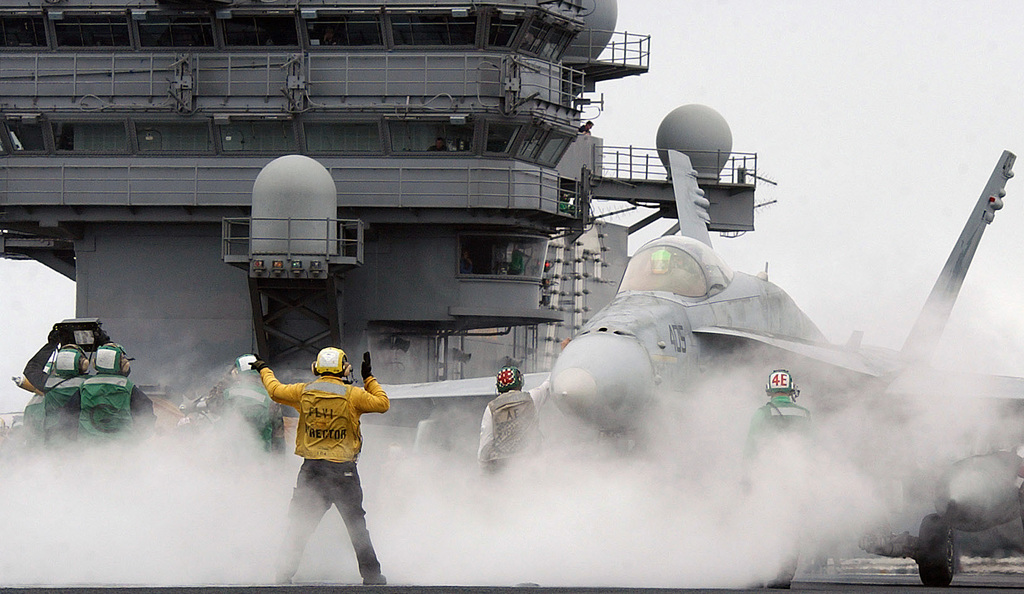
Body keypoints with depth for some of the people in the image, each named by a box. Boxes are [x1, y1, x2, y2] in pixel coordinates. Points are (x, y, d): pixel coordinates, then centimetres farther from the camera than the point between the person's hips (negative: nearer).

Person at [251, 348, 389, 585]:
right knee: (356, 524, 8)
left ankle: (285, 572, 2)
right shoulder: (352, 394, -7)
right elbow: (383, 404, 2)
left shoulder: (304, 392, 1)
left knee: (299, 524, 9)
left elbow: (275, 390, 15)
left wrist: (264, 370, 34)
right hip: (344, 468, -2)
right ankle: (371, 573, 8)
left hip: (312, 468, 2)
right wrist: (369, 379, 13)